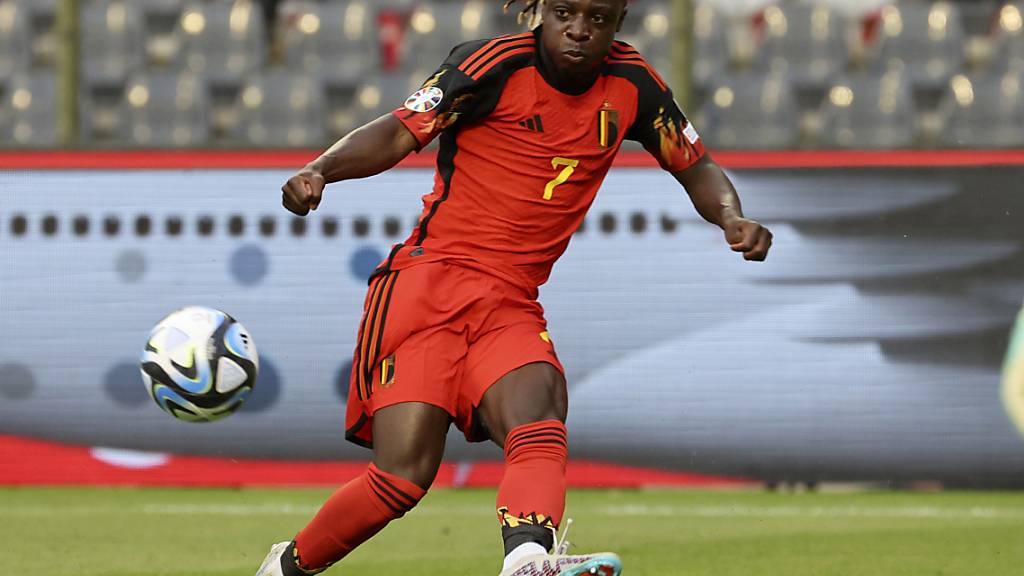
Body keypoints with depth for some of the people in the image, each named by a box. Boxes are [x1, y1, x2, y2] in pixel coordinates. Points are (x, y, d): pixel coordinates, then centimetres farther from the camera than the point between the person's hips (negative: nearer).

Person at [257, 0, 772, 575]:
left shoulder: (630, 85, 9)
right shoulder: (495, 64, -5)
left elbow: (696, 166, 21)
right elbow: (402, 132, -11)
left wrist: (731, 217, -1)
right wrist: (320, 170, -29)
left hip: (512, 306, 4)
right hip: (429, 278, -4)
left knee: (540, 426, -29)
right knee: (406, 470, -17)